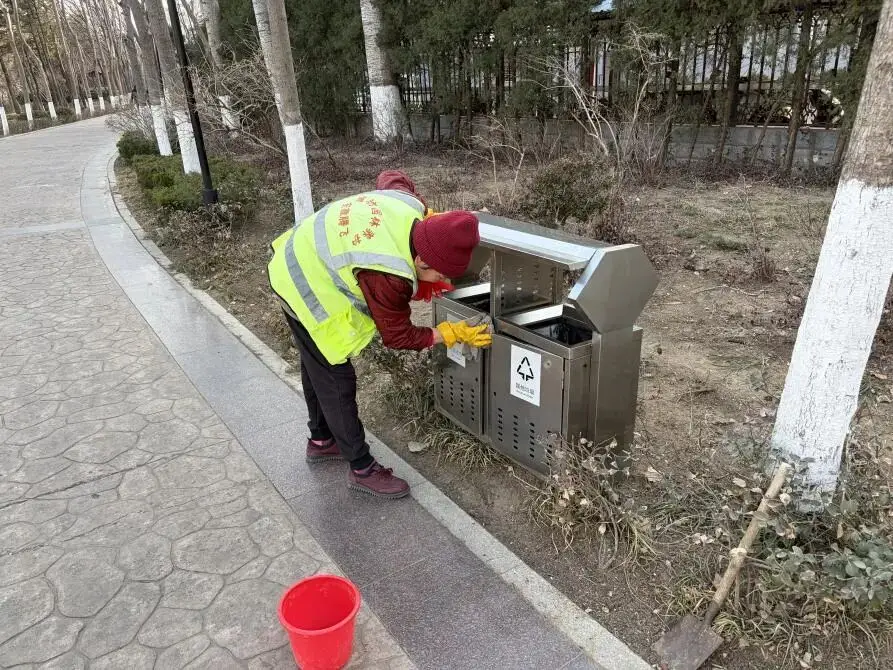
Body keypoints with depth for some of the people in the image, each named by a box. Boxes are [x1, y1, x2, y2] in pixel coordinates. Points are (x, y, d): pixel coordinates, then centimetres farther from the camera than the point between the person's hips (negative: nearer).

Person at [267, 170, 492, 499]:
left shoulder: (410, 205, -15)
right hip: (310, 292, -10)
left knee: (317, 366, 23)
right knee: (337, 381, 0)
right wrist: (454, 333, -15)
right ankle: (362, 469, 15)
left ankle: (321, 441, 43)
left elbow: (391, 177, 10)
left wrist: (431, 219, 4)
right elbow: (398, 335, -21)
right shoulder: (387, 275, -36)